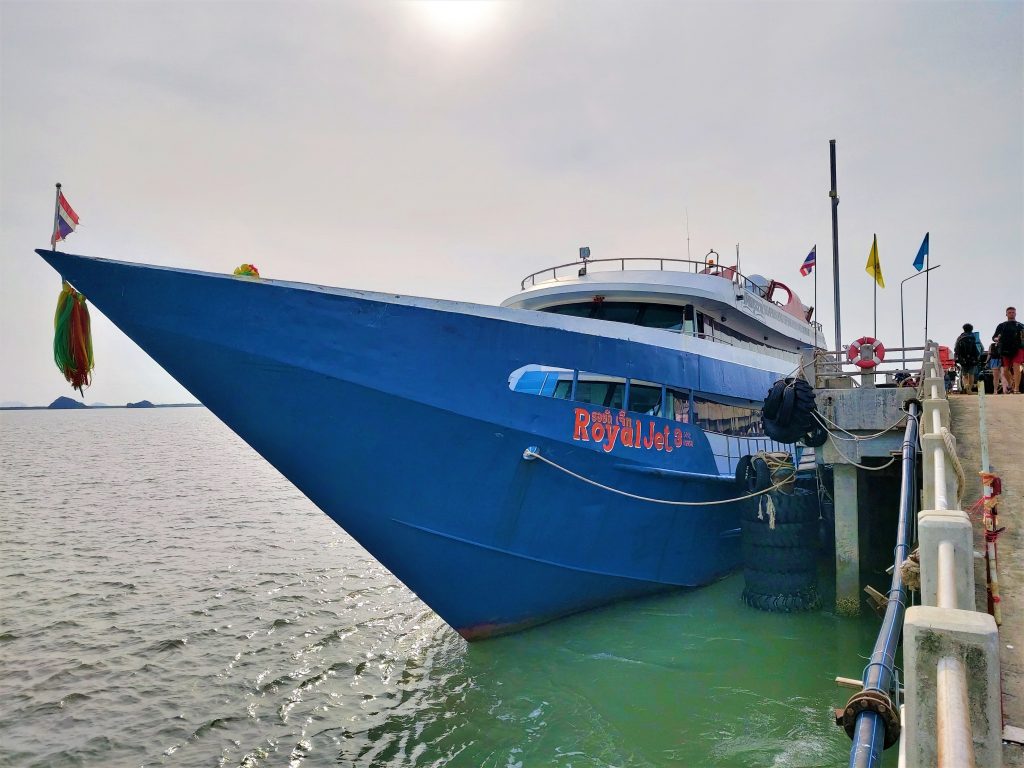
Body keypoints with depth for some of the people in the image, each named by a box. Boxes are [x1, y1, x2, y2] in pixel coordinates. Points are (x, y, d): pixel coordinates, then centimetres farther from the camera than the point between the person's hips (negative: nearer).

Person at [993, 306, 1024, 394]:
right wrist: (997, 339, -9)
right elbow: (993, 337, 14)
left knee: (1016, 367, -17)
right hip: (1005, 350, 2)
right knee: (1006, 369, 4)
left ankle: (1016, 388, -18)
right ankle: (1010, 384, 31)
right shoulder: (1001, 326, 14)